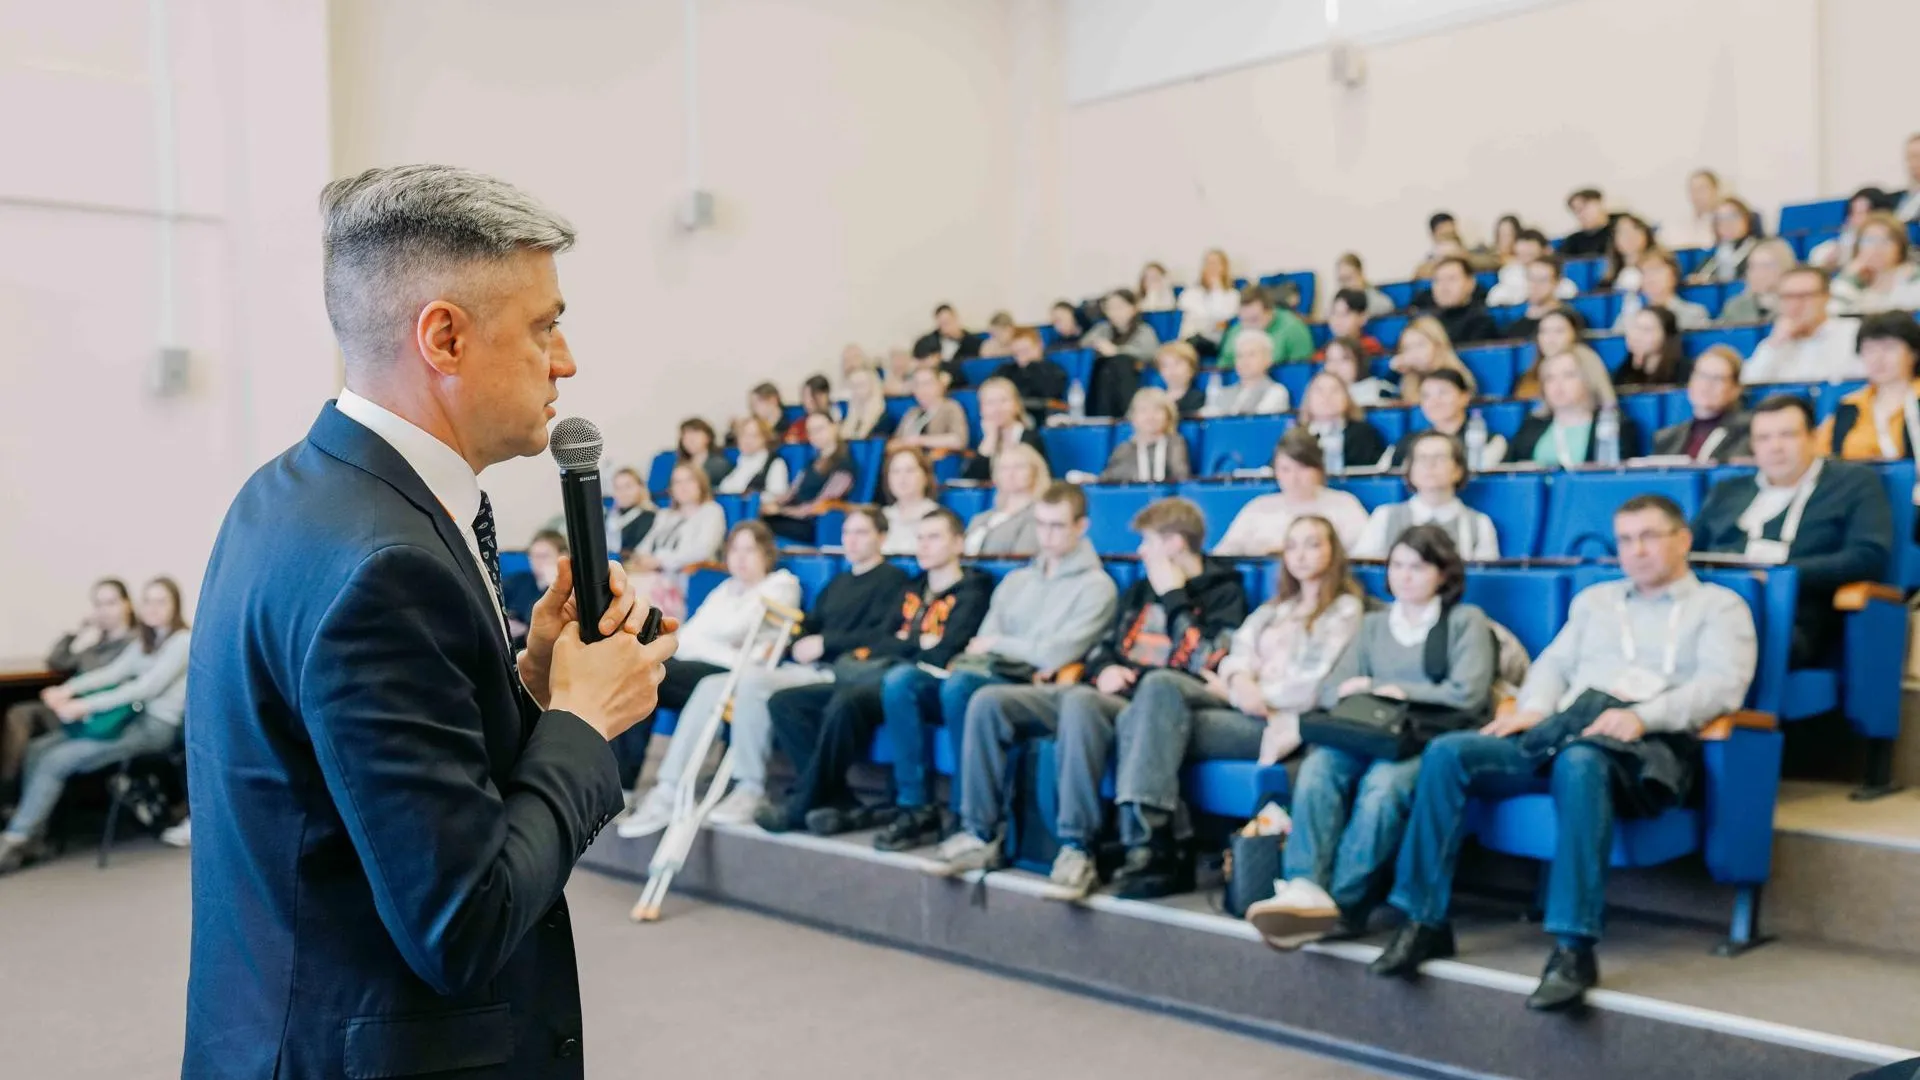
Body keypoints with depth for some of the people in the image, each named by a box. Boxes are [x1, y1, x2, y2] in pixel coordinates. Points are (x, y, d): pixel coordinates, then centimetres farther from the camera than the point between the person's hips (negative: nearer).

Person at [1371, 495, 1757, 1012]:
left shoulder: (1720, 606, 14)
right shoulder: (1595, 599, 31)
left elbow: (1723, 684, -3)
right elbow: (1553, 663, 23)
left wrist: (1643, 715, -19)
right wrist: (1532, 709, 0)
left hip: (1645, 746, -5)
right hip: (1562, 730, 5)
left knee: (1579, 763, -41)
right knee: (1447, 752, -19)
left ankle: (1574, 949, -39)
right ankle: (1424, 921, -17)